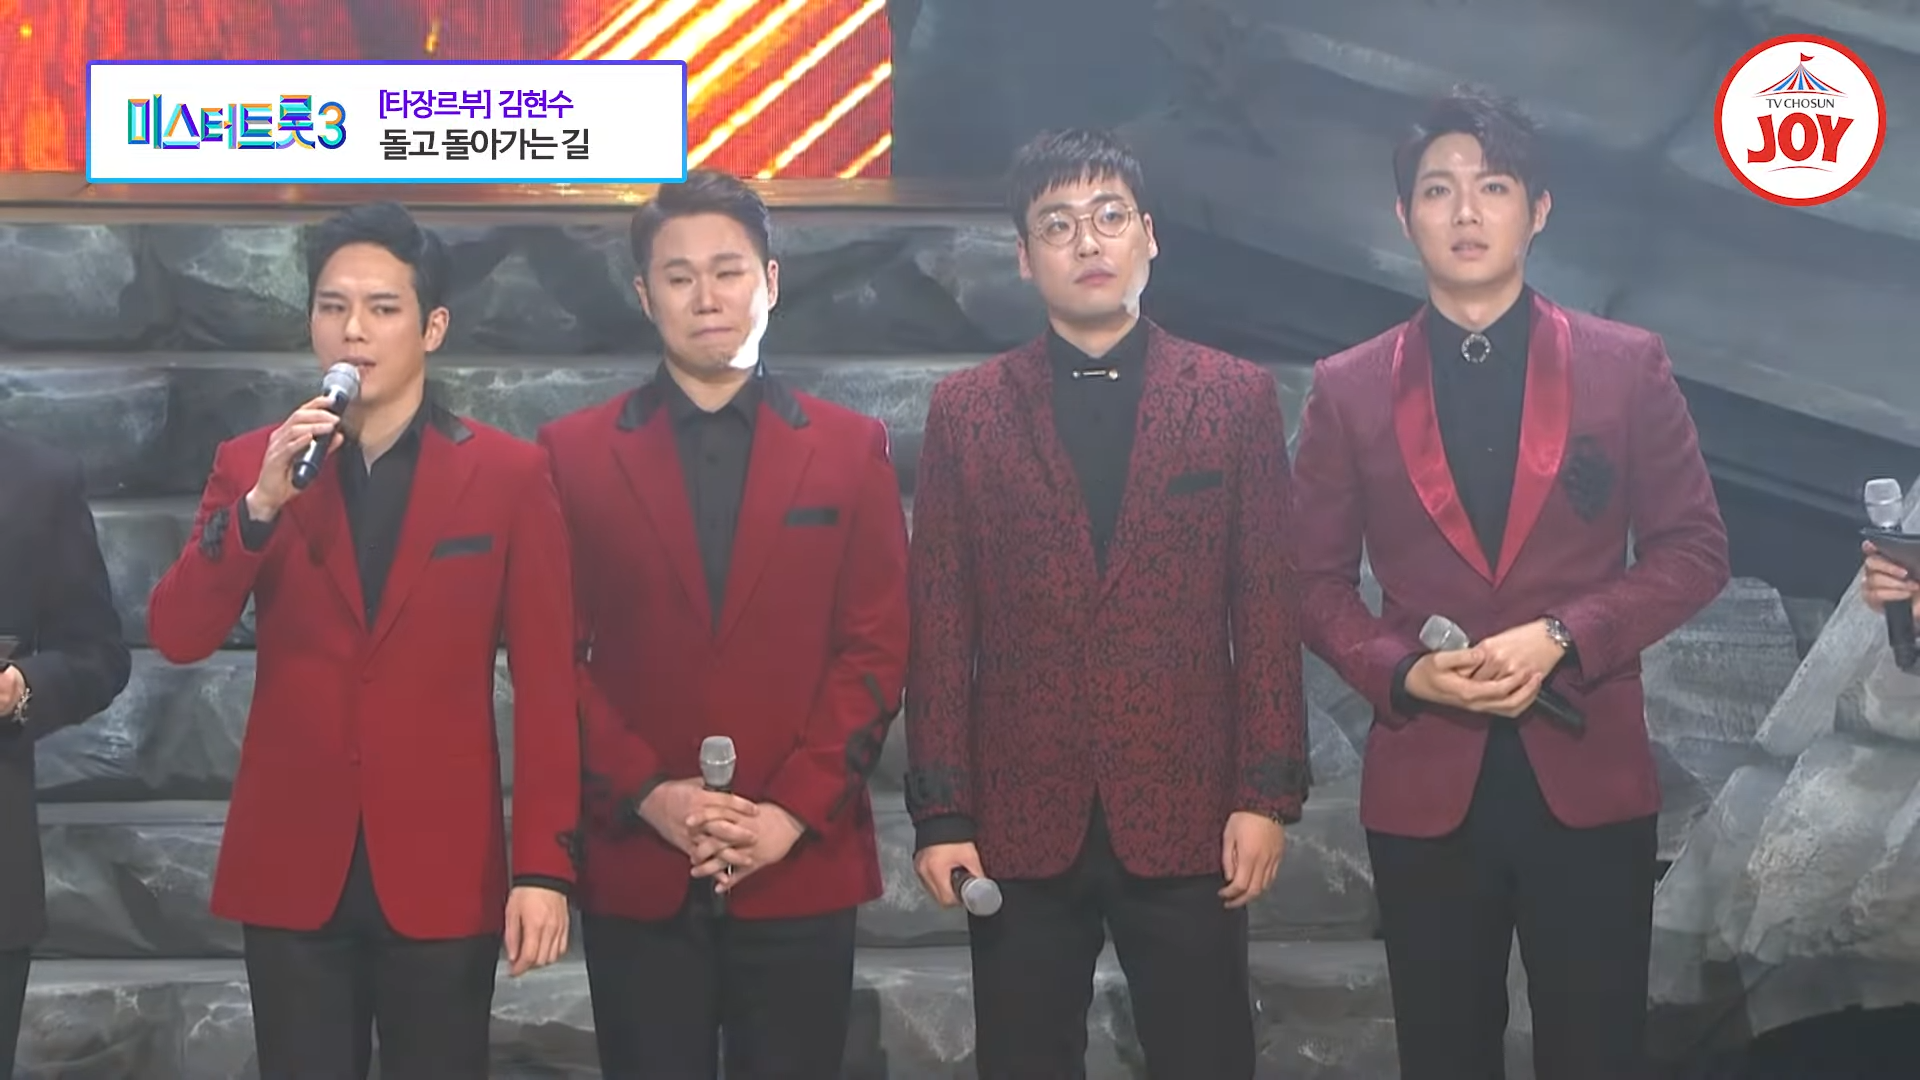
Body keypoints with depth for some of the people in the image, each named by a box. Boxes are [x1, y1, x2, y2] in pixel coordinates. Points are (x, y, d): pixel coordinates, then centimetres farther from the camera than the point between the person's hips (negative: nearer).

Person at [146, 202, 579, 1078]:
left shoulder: (508, 474, -1)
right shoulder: (251, 464, 5)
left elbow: (546, 683, -3)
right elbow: (176, 638, -4)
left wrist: (545, 865, -8)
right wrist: (262, 503, -18)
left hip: (444, 873, -1)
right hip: (292, 871, 2)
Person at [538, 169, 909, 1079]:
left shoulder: (852, 448, 7)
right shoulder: (573, 453, 6)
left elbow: (876, 649, 2)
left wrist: (793, 813, -9)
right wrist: (650, 797, -10)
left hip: (803, 867, 0)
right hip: (635, 868, 0)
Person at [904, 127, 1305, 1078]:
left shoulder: (1236, 397, 5)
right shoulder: (966, 411, 6)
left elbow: (1268, 609, 3)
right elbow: (941, 630, 3)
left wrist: (1269, 793, -3)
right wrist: (940, 815, -2)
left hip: (1187, 814, 0)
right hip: (1019, 821, 1)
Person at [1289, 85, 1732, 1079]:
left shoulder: (1626, 365, 3)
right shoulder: (1350, 389, 5)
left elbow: (1693, 550, 1)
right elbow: (1316, 579, 7)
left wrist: (1561, 637, -13)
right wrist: (1402, 672, -12)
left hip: (1589, 776, 0)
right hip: (1424, 783, 1)